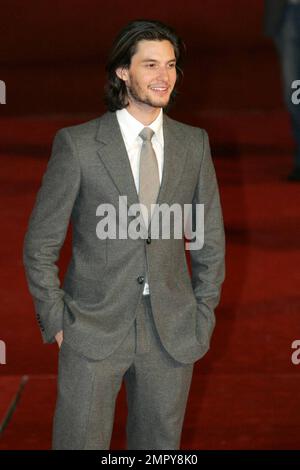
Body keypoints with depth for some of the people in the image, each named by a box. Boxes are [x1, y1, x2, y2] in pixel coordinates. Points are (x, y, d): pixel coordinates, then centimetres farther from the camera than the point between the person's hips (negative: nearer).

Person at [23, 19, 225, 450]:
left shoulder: (194, 144, 3)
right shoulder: (77, 144, -7)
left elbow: (210, 238, 11)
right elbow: (41, 242, -1)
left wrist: (204, 317, 8)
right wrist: (55, 322, -3)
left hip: (172, 334, 3)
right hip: (93, 331, -3)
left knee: (160, 445, 13)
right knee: (81, 443, 1)